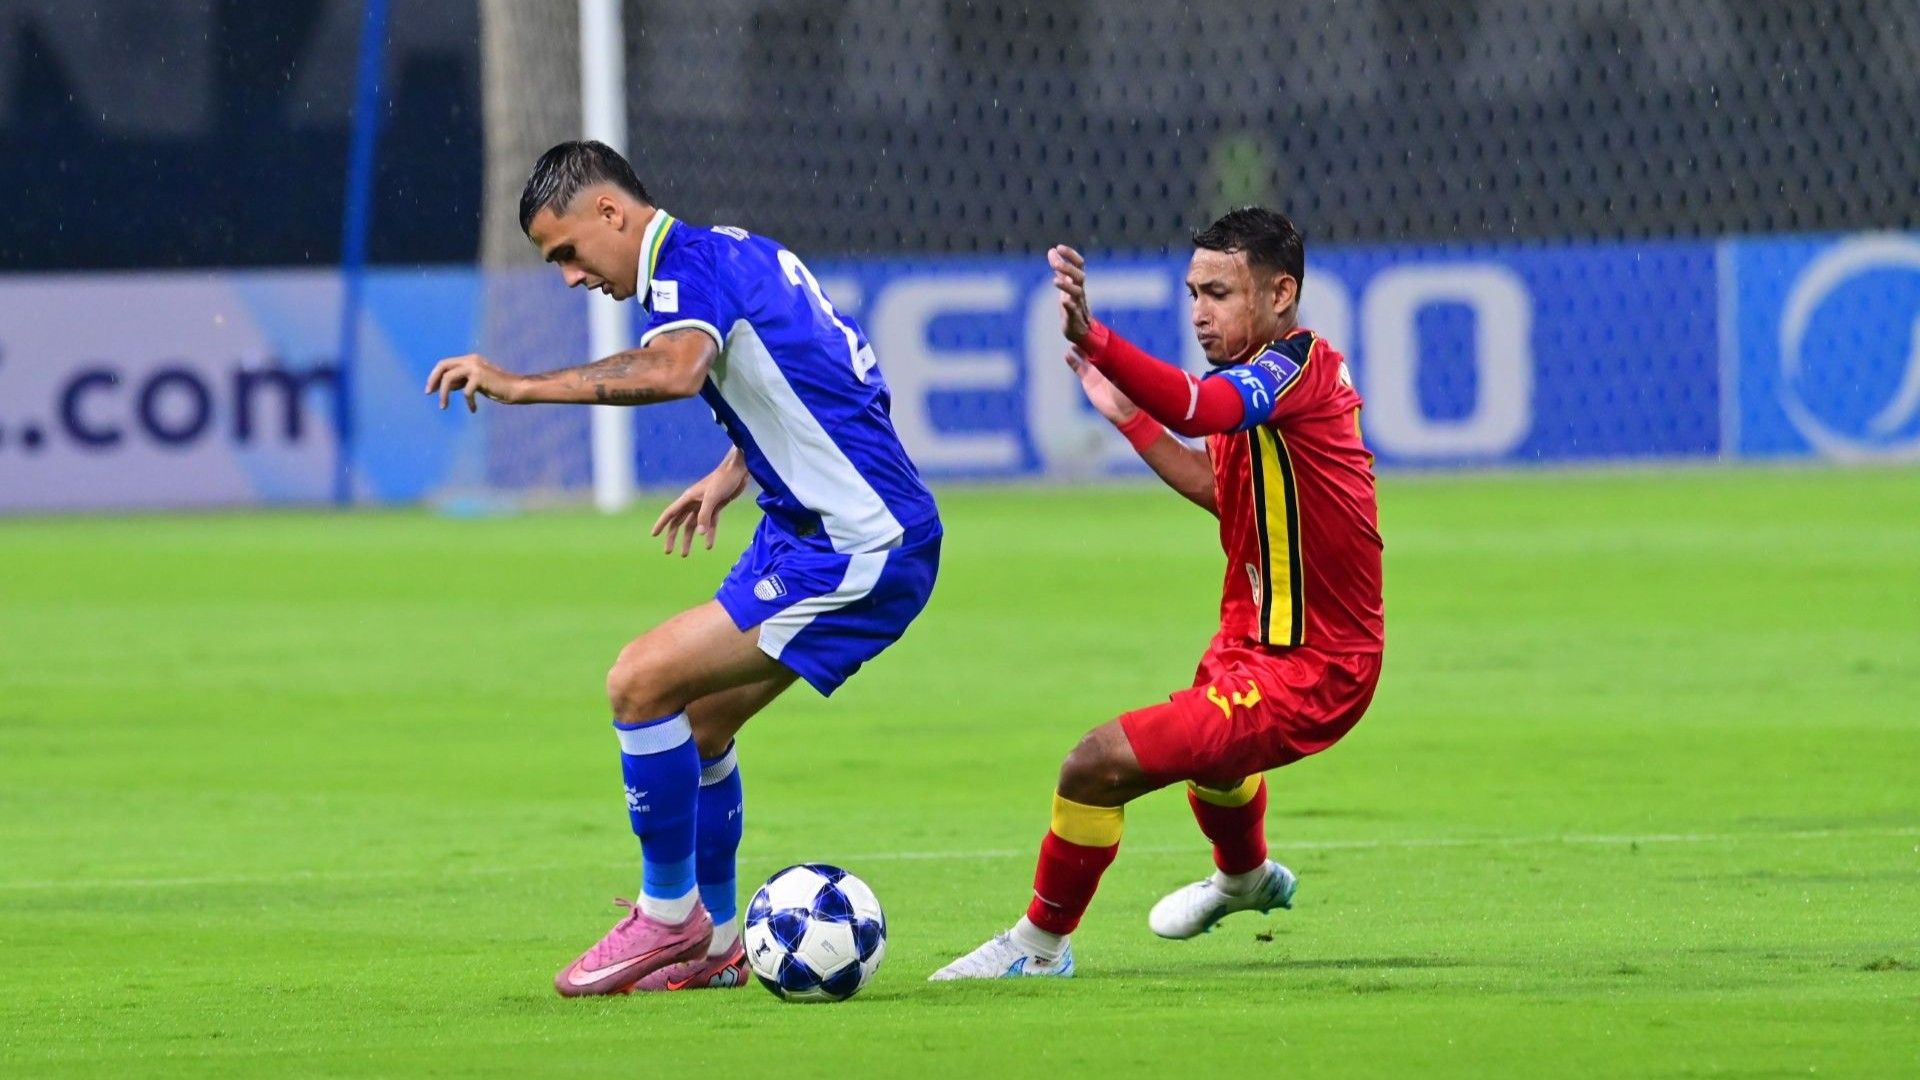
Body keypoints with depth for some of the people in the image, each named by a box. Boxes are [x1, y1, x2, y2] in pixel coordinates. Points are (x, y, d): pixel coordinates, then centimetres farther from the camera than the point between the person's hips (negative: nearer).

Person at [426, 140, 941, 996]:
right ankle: (713, 941, 27)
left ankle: (669, 916, -1)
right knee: (696, 720, 16)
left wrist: (521, 385, -34)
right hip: (808, 531, 11)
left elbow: (673, 369, -38)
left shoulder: (689, 264, -14)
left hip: (854, 552, -11)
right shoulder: (736, 252, 16)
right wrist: (734, 471, 28)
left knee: (642, 680, -14)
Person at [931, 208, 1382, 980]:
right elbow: (1219, 489, 22)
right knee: (1208, 745, 41)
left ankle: (1040, 944, 2)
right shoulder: (1266, 375, 7)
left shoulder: (1297, 367, -24)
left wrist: (1092, 339, -60)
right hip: (1257, 638, 11)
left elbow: (1196, 407, -46)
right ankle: (1246, 877, 73)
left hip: (1301, 670, -11)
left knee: (1100, 765, -20)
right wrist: (1126, 416, 15)